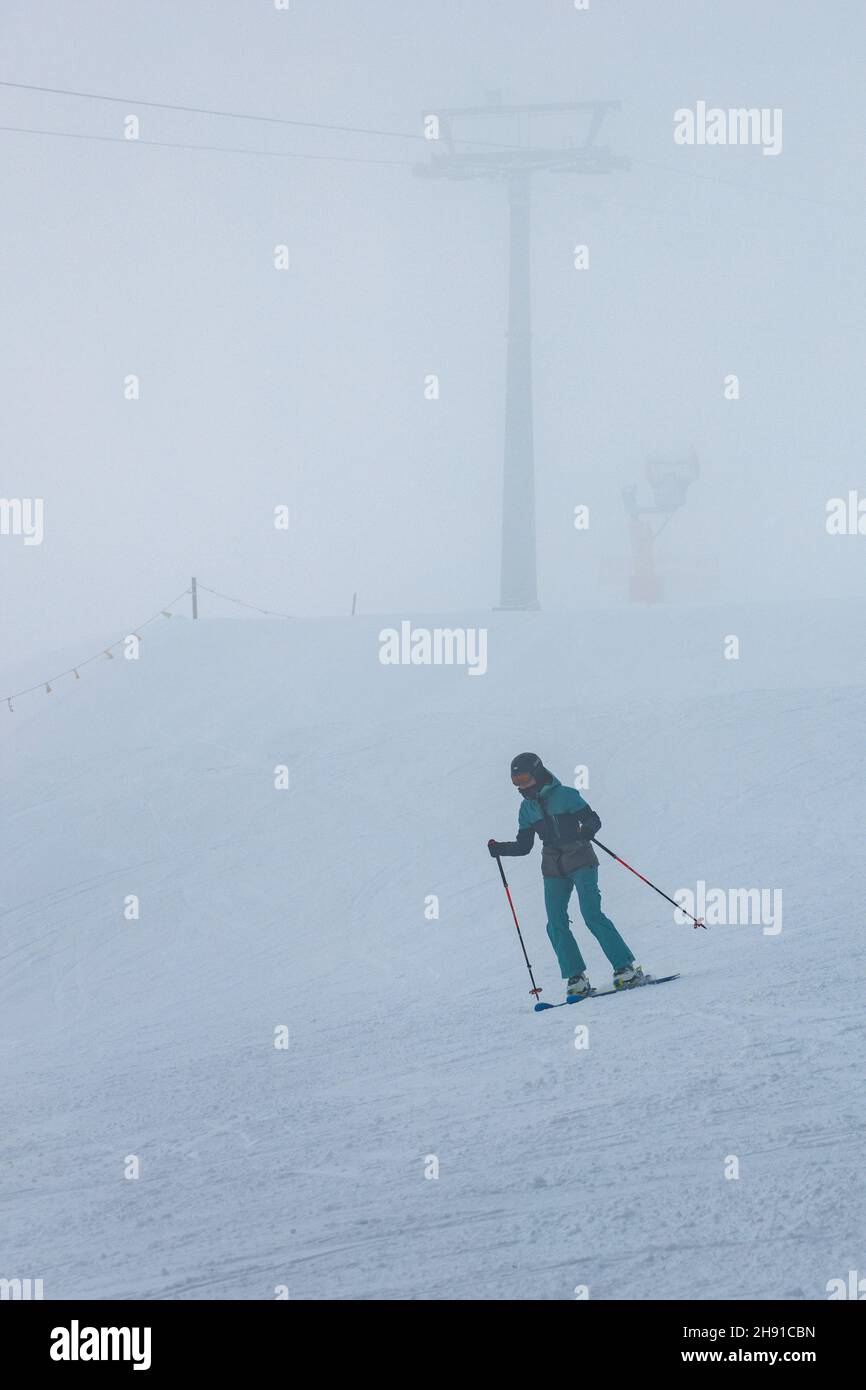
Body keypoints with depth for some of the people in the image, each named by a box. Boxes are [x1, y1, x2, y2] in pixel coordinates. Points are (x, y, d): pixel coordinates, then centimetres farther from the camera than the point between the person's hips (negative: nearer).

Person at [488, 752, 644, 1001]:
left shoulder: (565, 795, -7)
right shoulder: (527, 808, 9)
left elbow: (593, 819, -9)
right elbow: (523, 845, 14)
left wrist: (587, 831, -31)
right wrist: (499, 848, -1)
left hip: (580, 861, -6)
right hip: (553, 870, 6)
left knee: (592, 914, -17)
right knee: (556, 924, -7)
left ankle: (626, 968, -13)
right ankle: (576, 978, -2)